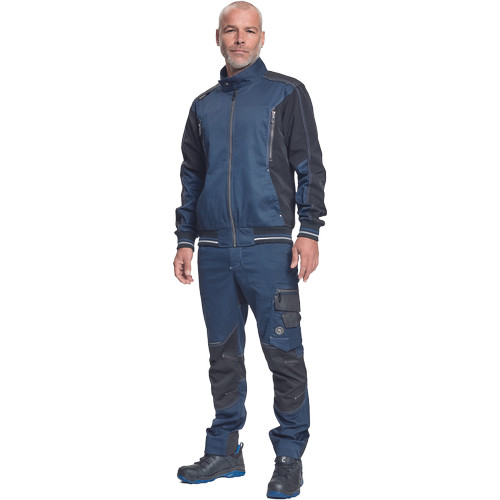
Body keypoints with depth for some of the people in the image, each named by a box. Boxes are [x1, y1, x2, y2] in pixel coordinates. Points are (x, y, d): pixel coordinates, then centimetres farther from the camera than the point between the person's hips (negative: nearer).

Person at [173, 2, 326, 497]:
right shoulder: (204, 105, 17)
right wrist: (185, 239, 14)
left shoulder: (286, 93, 5)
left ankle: (289, 458, 7)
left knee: (283, 352, -3)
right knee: (223, 353, 9)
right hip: (215, 248, 4)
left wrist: (309, 230, -9)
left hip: (269, 246, -4)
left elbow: (309, 165, 1)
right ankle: (224, 451, 19)